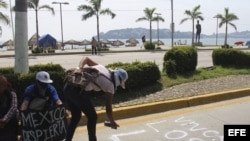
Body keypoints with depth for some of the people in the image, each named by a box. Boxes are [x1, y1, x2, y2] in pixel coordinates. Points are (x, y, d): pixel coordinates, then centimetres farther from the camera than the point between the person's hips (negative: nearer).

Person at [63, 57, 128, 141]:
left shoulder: (101, 67, 20)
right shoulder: (110, 86, 3)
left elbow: (86, 59, 18)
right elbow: (108, 109, 9)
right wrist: (112, 123, 24)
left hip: (67, 87, 8)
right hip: (78, 91, -8)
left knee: (76, 117, 24)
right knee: (92, 117, 12)